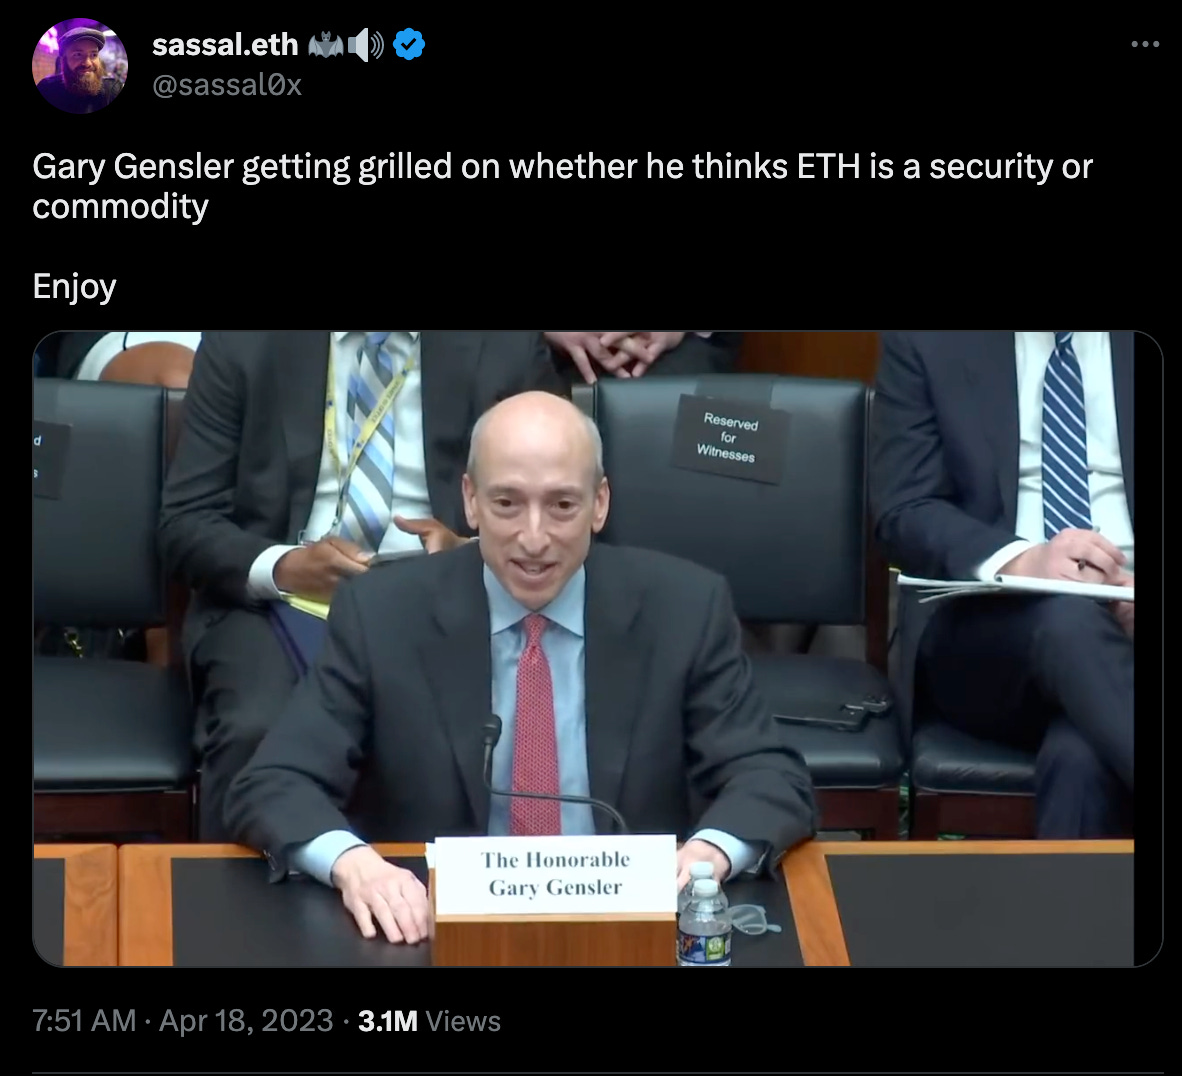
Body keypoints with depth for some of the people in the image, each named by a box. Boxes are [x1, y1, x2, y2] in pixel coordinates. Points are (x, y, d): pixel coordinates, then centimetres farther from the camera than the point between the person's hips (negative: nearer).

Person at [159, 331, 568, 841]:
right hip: (281, 606, 0)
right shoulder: (243, 344, 4)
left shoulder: (509, 347, 4)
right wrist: (283, 566, -19)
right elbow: (185, 523, 2)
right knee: (254, 735, -32)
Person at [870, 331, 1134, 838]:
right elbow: (902, 510, -2)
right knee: (1070, 618, -37)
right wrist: (1021, 561, -23)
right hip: (979, 633, -1)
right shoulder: (929, 342, 6)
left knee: (1084, 757, -35)